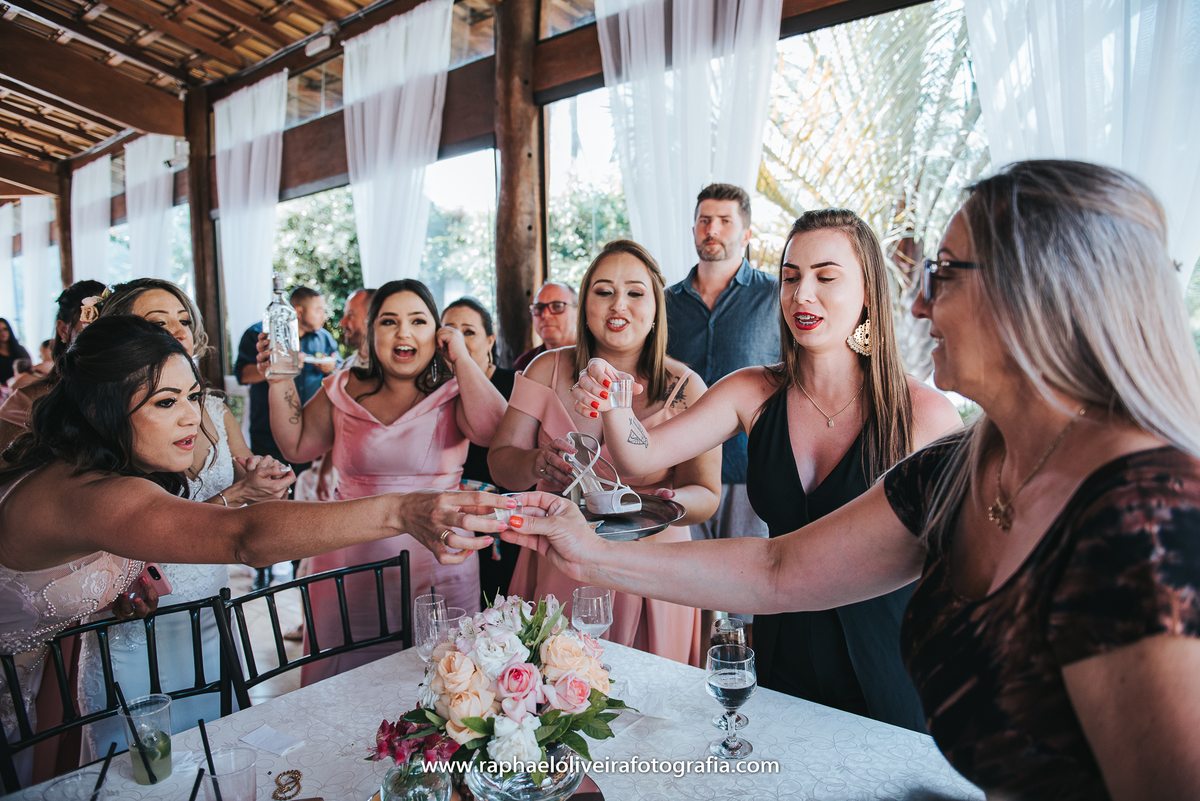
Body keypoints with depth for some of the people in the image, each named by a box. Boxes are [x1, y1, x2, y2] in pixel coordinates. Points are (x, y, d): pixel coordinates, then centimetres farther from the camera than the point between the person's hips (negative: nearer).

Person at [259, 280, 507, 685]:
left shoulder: (452, 392, -1)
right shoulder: (344, 390, 7)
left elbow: (495, 431, -20)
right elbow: (296, 446, 10)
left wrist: (461, 359, -13)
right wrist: (280, 381, -1)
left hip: (437, 560, -2)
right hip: (353, 560, 2)